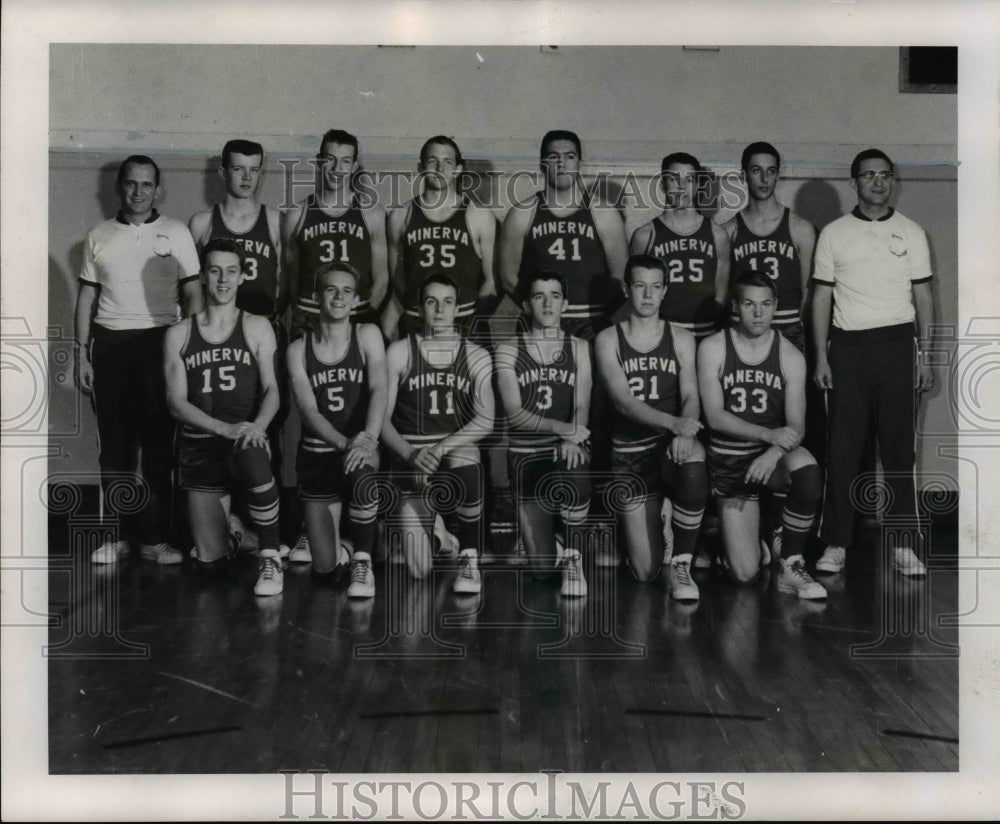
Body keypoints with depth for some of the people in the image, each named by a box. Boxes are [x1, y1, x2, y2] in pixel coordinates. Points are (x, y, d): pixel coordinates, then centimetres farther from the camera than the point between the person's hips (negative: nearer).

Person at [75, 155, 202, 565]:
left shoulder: (176, 233, 4)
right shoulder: (99, 236, 10)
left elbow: (192, 293, 2)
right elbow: (87, 296, 12)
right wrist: (81, 353, 7)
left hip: (160, 342, -2)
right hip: (109, 344, 2)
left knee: (159, 442, -2)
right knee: (114, 443, 3)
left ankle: (156, 536, 3)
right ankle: (119, 534, 10)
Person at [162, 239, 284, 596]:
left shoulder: (257, 328, 6)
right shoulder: (178, 335, 6)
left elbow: (271, 390, -1)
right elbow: (176, 402, -2)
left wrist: (257, 426, -24)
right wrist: (224, 427, -19)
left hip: (246, 440, -1)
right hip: (199, 445, 2)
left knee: (254, 464, -42)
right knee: (211, 563, 0)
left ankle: (271, 559, -22)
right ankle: (230, 525, 39)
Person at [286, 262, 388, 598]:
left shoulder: (367, 335, -2)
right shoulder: (298, 350, 0)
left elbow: (379, 390, -15)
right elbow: (308, 410, -10)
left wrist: (367, 439, -33)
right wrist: (346, 443, -27)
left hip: (361, 447, -1)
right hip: (317, 454, 2)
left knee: (362, 479, -40)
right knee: (324, 567, 1)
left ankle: (363, 564, -19)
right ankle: (349, 538, 37)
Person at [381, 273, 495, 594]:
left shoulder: (476, 356, 5)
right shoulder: (399, 352, 2)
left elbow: (485, 421, -5)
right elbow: (382, 418, -2)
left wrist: (441, 448, -20)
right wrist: (411, 454, -20)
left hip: (458, 449, 0)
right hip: (411, 457, 0)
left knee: (466, 464, -41)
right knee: (418, 571, -10)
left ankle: (469, 560, -20)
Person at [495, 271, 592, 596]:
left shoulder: (579, 348, 8)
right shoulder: (508, 350, 4)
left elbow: (582, 406, -3)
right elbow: (514, 413, -7)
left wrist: (571, 439, -25)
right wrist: (560, 427, -24)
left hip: (568, 447, 0)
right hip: (526, 452, 0)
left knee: (574, 476, -40)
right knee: (542, 563, -4)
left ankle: (572, 558, -17)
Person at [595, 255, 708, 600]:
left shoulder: (681, 338, 7)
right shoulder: (608, 339, 2)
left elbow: (691, 396, -4)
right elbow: (623, 401, -11)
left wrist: (684, 434, -27)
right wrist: (673, 422, -29)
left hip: (672, 445, 1)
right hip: (630, 452, 0)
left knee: (693, 461, -41)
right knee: (645, 571, -5)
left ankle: (680, 564, -20)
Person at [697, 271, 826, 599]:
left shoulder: (790, 356, -3)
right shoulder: (712, 349, -6)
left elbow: (796, 426, -9)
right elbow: (714, 416, -14)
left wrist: (774, 452, -31)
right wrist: (769, 434, -26)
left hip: (773, 454, 1)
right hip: (729, 460, -1)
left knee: (808, 472, -38)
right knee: (744, 573, -11)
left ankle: (791, 564, -16)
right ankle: (758, 544, 29)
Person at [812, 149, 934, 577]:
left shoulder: (911, 232, 9)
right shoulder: (834, 234, 7)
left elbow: (923, 296, 9)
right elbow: (822, 297, 7)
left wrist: (924, 355, 1)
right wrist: (821, 356, -1)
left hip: (897, 344, 1)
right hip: (848, 345, 0)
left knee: (899, 445, 1)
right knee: (843, 447, -1)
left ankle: (902, 542, 7)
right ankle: (835, 543, 5)